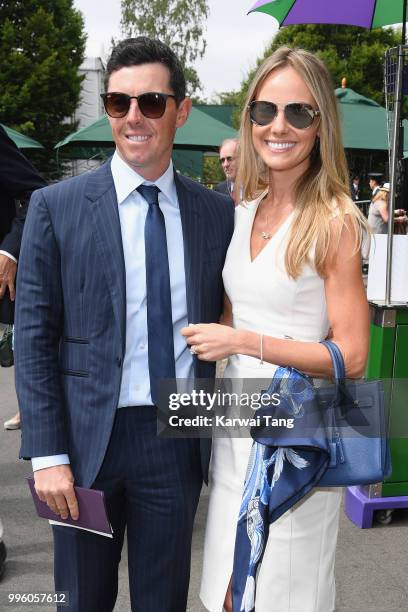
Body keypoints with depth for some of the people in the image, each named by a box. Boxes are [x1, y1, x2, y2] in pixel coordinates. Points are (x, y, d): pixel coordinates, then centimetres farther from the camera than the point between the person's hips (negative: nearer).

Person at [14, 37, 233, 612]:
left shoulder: (218, 212, 2)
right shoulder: (56, 207, -5)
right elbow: (33, 337, -5)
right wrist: (47, 454, -10)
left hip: (180, 440, 2)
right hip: (87, 438, -1)